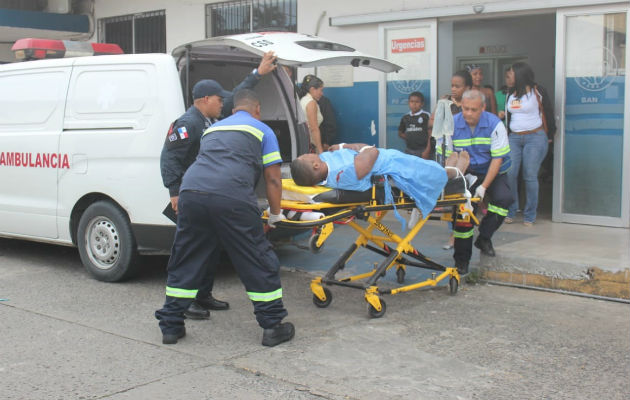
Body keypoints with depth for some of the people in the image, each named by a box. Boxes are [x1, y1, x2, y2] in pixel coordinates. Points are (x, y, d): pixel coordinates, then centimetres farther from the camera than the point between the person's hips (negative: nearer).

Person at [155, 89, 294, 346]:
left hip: (190, 192, 5)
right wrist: (275, 215, 27)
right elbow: (273, 179, 15)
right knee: (259, 263, 8)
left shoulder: (213, 129, 34)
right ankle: (273, 327, 14)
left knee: (184, 263, 17)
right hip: (232, 199, -4)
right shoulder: (262, 130, 19)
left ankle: (171, 326, 22)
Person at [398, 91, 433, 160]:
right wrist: (408, 138, 3)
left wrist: (427, 151, -12)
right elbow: (400, 133, 21)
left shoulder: (426, 116, -3)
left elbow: (430, 135, -6)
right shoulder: (405, 117, 10)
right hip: (409, 151, 4)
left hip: (423, 151, -4)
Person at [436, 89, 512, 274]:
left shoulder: (494, 124, -16)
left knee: (503, 198, -27)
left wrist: (484, 186, -24)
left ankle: (484, 237, -10)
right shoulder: (452, 125, -11)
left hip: (493, 173, -1)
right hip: (467, 173, 1)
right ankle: (462, 260, 7)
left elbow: (497, 159, -16)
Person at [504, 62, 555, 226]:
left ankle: (529, 215, 4)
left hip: (535, 137, -5)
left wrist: (549, 136, 3)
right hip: (514, 138, 5)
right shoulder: (511, 93, 14)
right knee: (509, 174, -5)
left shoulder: (537, 91, -3)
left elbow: (549, 113, 1)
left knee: (530, 176, -5)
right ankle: (510, 211, 8)